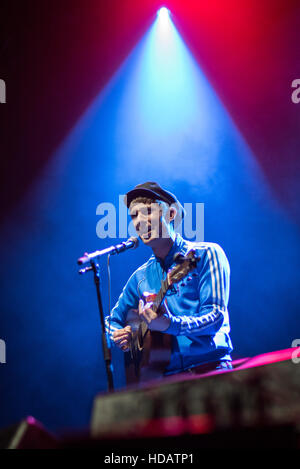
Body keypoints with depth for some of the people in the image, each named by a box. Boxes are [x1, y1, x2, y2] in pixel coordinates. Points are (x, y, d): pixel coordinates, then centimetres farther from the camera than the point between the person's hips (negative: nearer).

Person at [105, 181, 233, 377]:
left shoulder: (206, 255, 1)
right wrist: (118, 335, 4)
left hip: (210, 367, -5)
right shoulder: (141, 277, 16)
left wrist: (170, 324, -24)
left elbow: (216, 316, -8)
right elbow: (113, 319, 27)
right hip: (165, 376, 5)